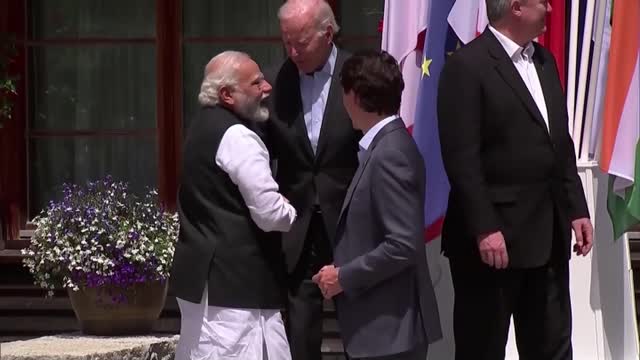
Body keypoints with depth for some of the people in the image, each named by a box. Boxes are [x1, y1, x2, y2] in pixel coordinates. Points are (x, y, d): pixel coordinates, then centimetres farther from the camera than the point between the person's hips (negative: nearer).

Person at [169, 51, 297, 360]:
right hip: (233, 281, -10)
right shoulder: (237, 137, -16)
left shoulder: (203, 128, 15)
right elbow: (270, 213, -19)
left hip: (200, 274, 10)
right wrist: (297, 215, 1)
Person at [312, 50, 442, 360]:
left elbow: (403, 245, -23)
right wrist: (342, 270, 11)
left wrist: (344, 278, -15)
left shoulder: (390, 154, -18)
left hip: (390, 328, -9)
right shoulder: (384, 146, 11)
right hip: (379, 324, 9)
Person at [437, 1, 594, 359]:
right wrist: (484, 229, -20)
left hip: (549, 235, 8)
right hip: (494, 235, -7)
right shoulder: (467, 66, -12)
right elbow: (462, 157, -16)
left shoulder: (544, 61, 13)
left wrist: (577, 209, 11)